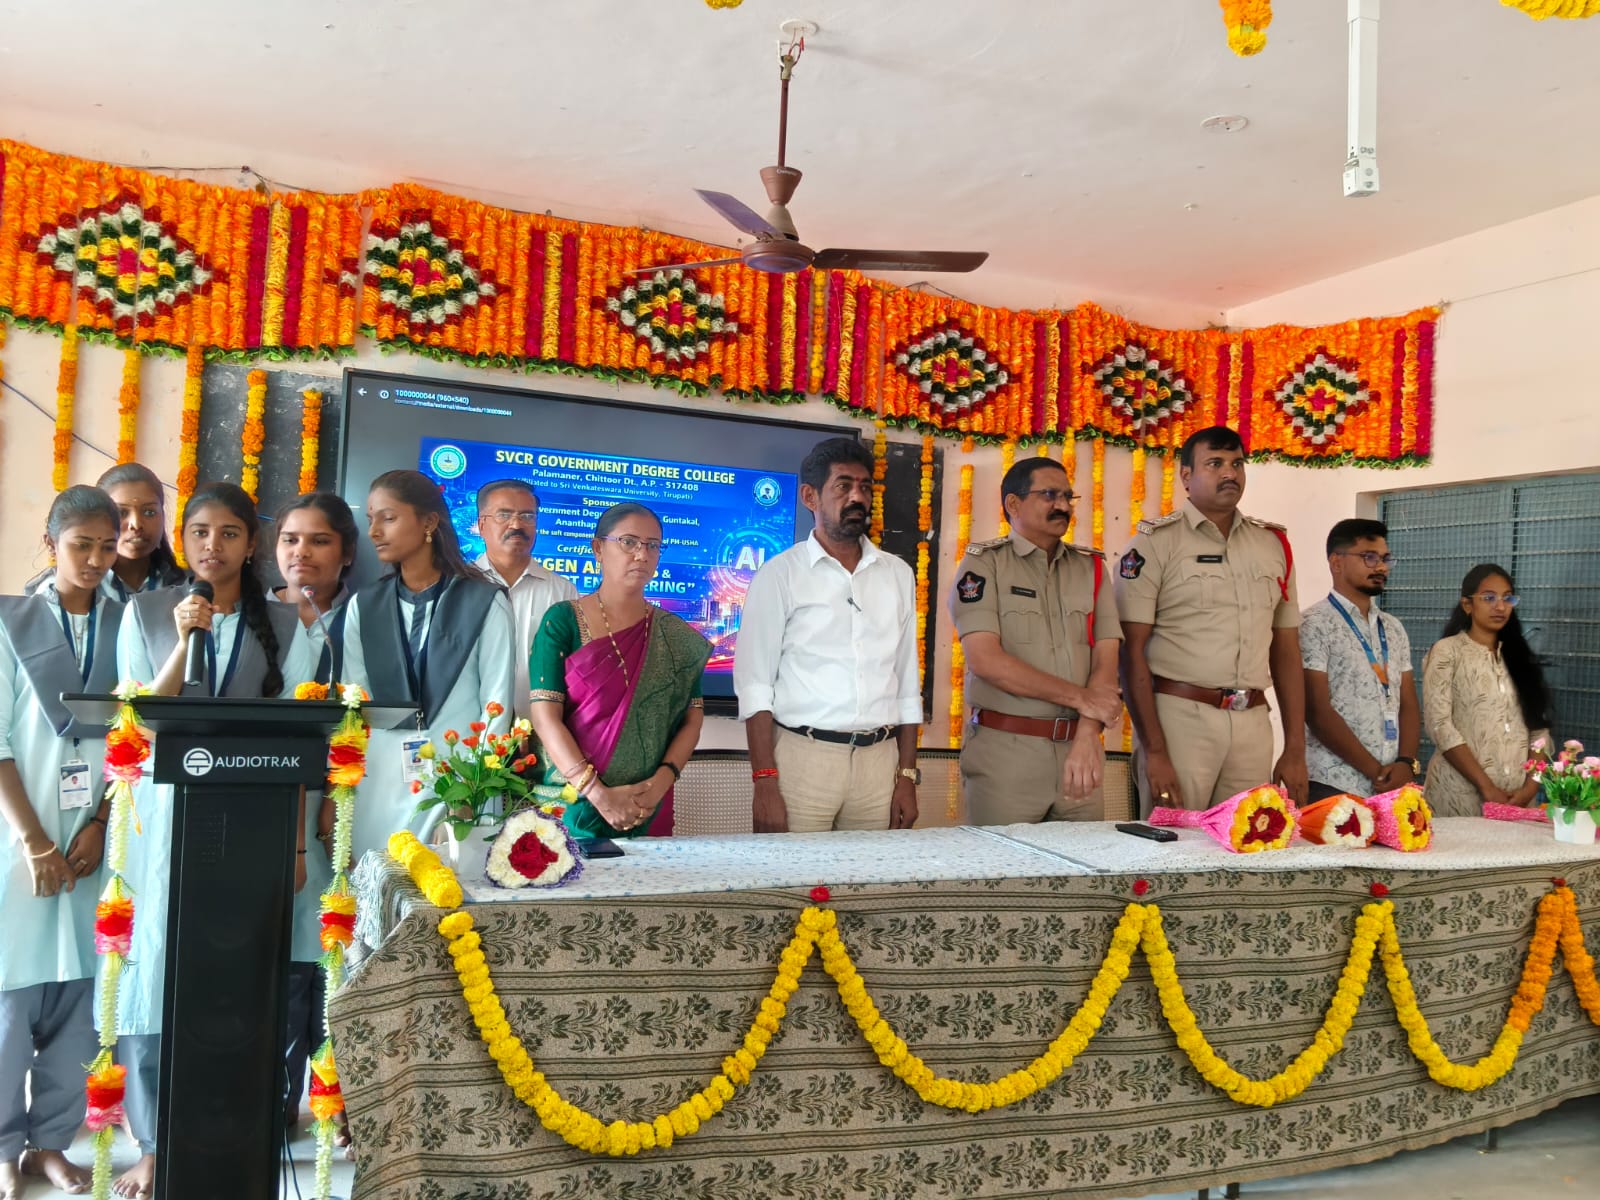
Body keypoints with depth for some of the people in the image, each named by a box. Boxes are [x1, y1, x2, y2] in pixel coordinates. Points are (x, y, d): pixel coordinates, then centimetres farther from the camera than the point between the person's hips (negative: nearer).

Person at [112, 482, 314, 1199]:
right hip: (165, 819, 0)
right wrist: (185, 641, -14)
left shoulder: (283, 625, 4)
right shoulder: (145, 612, 4)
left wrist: (297, 842, 0)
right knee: (158, 971, 0)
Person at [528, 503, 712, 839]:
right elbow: (546, 717, -10)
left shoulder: (676, 637, 4)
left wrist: (660, 784, -14)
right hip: (572, 802, -2)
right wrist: (597, 794, -19)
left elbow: (692, 720, 2)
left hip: (648, 809, 2)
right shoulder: (562, 621, -4)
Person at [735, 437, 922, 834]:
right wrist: (764, 783, -12)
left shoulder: (898, 575, 10)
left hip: (879, 760, 4)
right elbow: (755, 686, -5)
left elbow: (908, 685, 13)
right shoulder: (781, 574, -1)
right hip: (802, 756, -3)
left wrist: (907, 776, 7)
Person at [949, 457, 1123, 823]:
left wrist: (1087, 736, -13)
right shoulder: (983, 563, -1)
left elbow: (1106, 658, 1)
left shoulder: (1091, 567, 11)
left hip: (1078, 747, 4)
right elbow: (985, 659, -13)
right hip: (1005, 750, -3)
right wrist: (1080, 697, -10)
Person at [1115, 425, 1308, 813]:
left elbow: (1286, 651, 15)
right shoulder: (1155, 542, -2)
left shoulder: (1273, 543, 13)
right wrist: (1154, 751, -13)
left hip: (1253, 724, 4)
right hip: (1180, 717, -4)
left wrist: (1295, 750, 9)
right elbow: (1132, 651, -7)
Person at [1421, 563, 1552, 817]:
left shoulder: (1520, 657, 13)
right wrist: (1486, 787, -15)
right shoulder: (1446, 652, -2)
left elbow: (1539, 728, 8)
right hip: (1462, 794, -4)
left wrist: (1531, 786, -7)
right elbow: (1440, 725, -11)